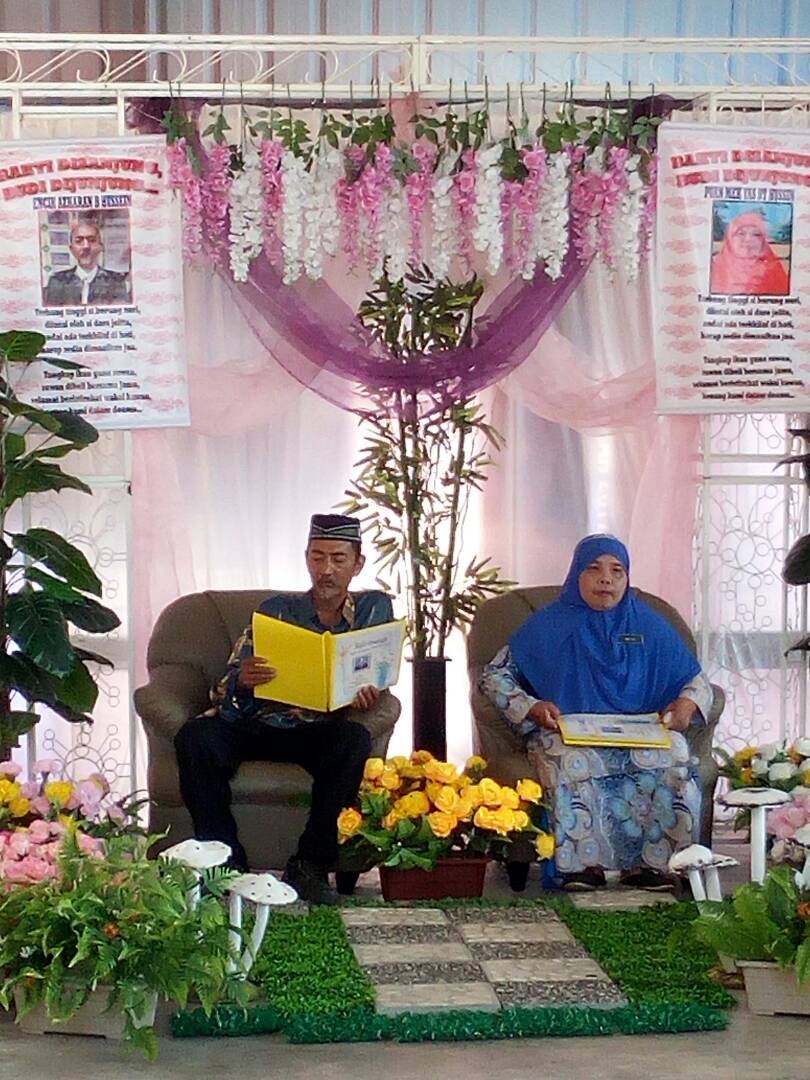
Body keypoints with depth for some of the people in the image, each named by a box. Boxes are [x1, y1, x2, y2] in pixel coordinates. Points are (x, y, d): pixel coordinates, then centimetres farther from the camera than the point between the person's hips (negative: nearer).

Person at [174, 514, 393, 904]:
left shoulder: (373, 609, 6)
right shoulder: (277, 610, 2)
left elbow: (371, 682, 5)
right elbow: (226, 694, -6)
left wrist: (363, 699, -21)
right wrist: (241, 683, -32)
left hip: (322, 731, 0)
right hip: (257, 725, 0)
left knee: (355, 739, -33)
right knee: (194, 736, -28)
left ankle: (310, 865, -22)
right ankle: (227, 862, -17)